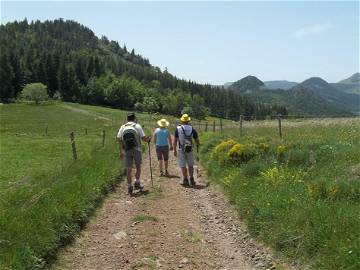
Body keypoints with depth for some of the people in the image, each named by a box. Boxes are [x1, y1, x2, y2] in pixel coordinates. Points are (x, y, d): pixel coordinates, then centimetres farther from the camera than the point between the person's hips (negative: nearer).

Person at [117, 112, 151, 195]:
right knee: (138, 167, 17)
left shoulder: (123, 127, 6)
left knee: (129, 170, 6)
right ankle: (137, 183, 17)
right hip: (136, 149, -2)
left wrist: (121, 152, 6)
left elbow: (119, 139, 1)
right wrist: (148, 139, 17)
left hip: (127, 151, 2)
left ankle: (130, 187, 7)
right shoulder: (137, 126, -1)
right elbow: (143, 138, -5)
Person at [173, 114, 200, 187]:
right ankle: (191, 180, 16)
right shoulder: (192, 129, 1)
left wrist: (174, 150, -1)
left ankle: (186, 181, 5)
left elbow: (175, 140, -7)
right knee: (190, 165, 14)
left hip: (181, 149, -2)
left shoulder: (178, 129, -5)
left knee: (183, 165, 4)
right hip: (189, 149, 2)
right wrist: (198, 144, 30)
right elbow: (197, 140, 7)